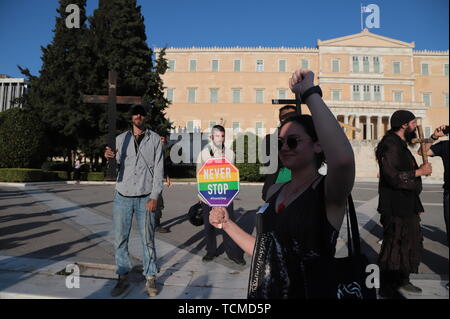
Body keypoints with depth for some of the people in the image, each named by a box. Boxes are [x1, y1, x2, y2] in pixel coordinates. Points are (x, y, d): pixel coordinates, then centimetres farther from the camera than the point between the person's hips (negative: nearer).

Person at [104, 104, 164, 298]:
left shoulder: (154, 139, 5)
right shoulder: (121, 139, 11)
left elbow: (158, 169, 0)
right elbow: (116, 167, 9)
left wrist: (154, 197, -8)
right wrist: (110, 158, -14)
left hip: (145, 198, -2)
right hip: (122, 196, 2)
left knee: (148, 240, 2)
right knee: (120, 238, 5)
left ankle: (150, 279, 15)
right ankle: (123, 277, 20)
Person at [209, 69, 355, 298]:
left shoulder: (328, 191, -17)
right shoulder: (274, 190, 1)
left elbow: (343, 158, -41)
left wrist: (310, 93, -31)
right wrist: (227, 225, 0)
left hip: (306, 292, -5)